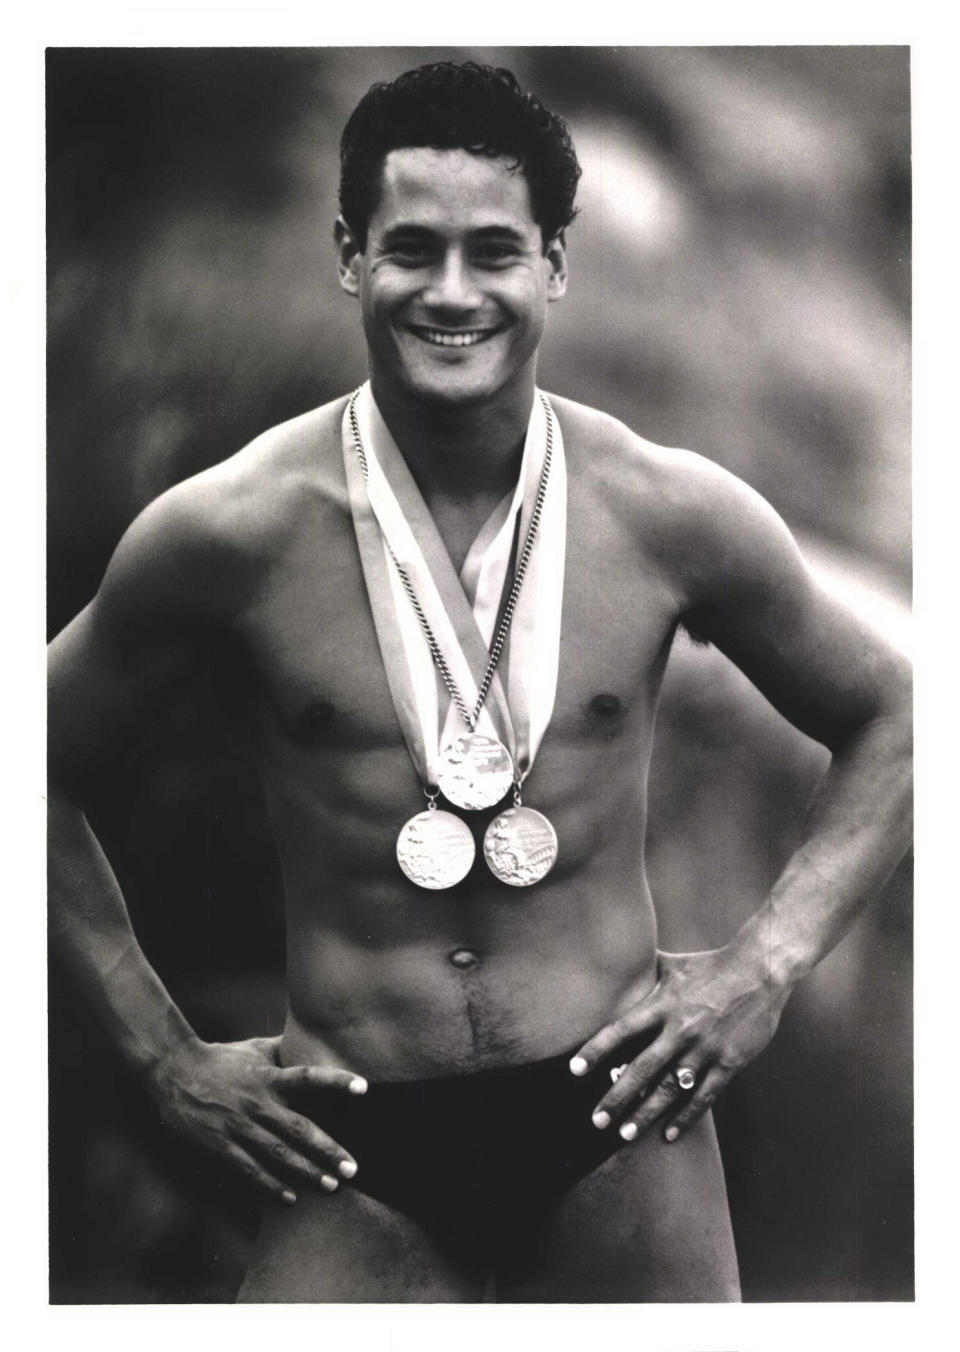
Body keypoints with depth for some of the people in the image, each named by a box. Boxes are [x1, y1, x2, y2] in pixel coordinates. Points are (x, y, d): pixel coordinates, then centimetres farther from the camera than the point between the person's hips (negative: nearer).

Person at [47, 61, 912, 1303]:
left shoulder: (671, 514, -5)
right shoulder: (229, 533, -8)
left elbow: (890, 718, 10)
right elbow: (43, 773, 5)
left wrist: (768, 962, -1)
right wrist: (165, 1056, 2)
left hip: (621, 1121, 1)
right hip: (355, 1150, 0)